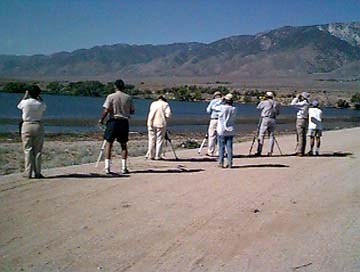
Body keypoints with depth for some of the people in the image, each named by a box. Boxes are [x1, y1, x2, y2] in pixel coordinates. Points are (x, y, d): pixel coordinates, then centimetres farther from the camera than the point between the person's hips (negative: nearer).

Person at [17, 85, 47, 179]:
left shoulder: (25, 102, -8)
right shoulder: (41, 104, -5)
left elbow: (19, 106, 16)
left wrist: (25, 95, 21)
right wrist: (39, 97, 23)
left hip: (27, 126, -1)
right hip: (38, 126, 1)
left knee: (28, 150, 2)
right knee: (38, 151, 5)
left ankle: (28, 173, 0)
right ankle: (37, 173, 6)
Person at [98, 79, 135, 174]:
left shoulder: (111, 96, -4)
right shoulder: (128, 97, 3)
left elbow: (106, 110, -10)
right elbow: (132, 111, 7)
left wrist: (101, 119, 3)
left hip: (113, 121, -2)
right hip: (124, 122, 2)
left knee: (109, 143, 5)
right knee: (124, 145, 10)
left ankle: (107, 167, -1)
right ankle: (124, 168, 8)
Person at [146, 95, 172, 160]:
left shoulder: (153, 103, 11)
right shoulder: (165, 104, 4)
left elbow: (150, 114, 3)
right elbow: (168, 114, -7)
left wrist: (150, 124, 2)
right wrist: (164, 117, 12)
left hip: (151, 124, 3)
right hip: (161, 124, -3)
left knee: (151, 140, 7)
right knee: (159, 140, 2)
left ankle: (150, 155, 7)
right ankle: (157, 156, 1)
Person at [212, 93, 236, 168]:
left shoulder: (221, 107, -12)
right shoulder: (234, 109, -2)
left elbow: (213, 108, 4)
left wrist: (221, 104, 16)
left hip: (221, 131, -3)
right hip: (230, 131, 3)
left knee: (221, 147, 3)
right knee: (229, 147, 5)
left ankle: (221, 163, 2)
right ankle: (230, 163, 4)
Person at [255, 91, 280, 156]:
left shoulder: (264, 102, -1)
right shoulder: (276, 103, 11)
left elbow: (258, 107, 13)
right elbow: (278, 113, 15)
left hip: (265, 119, -4)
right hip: (273, 120, 4)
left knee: (261, 135, -4)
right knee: (271, 136, 9)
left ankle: (259, 151, -9)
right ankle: (270, 152, 3)